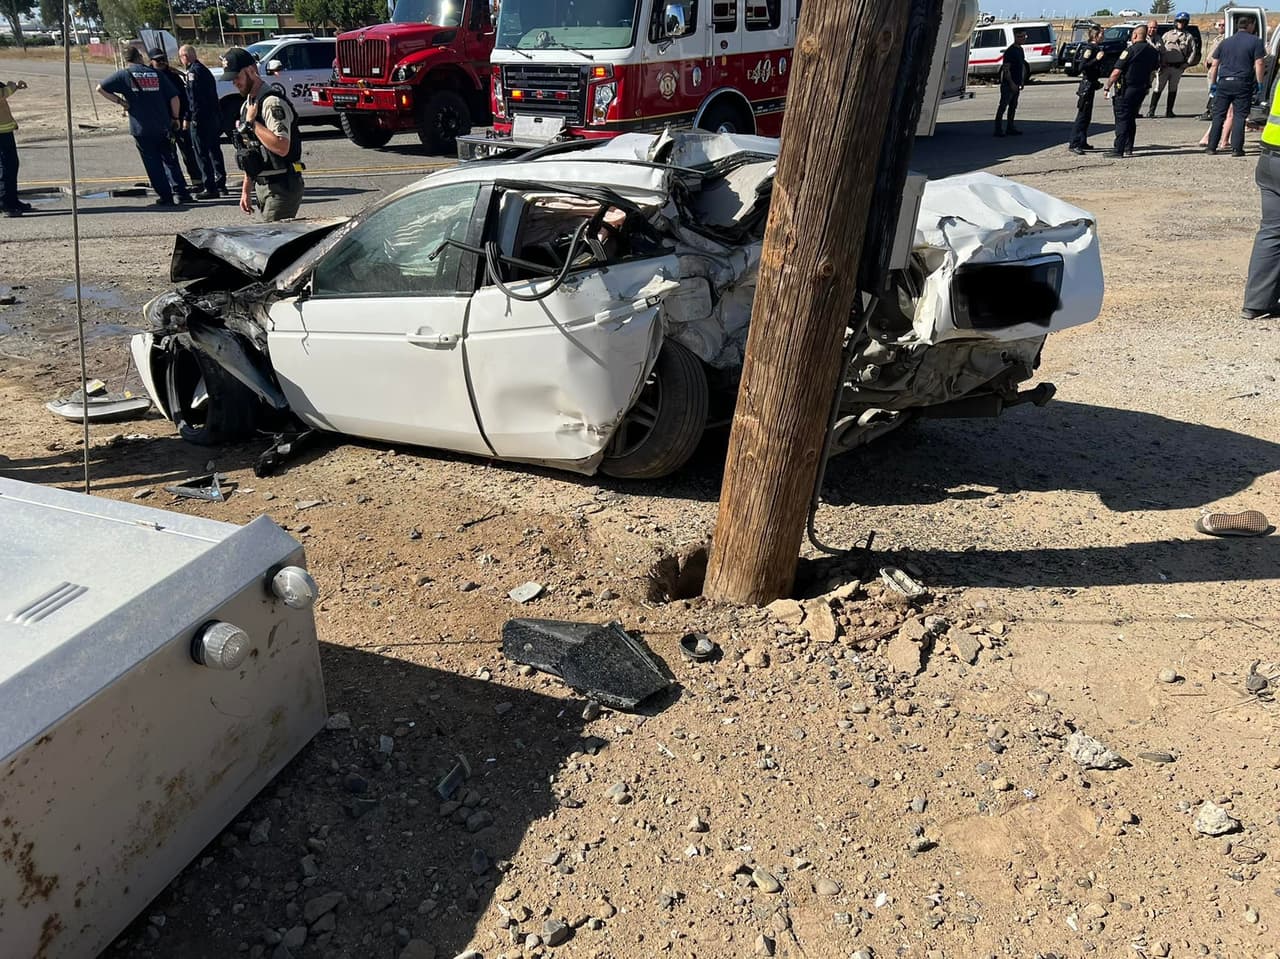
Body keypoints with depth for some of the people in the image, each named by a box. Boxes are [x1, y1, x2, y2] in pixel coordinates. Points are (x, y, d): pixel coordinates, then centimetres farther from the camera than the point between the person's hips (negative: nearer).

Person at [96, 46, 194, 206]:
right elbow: (174, 97, 3)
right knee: (170, 160, 12)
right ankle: (180, 192, 5)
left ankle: (165, 197, 4)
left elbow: (101, 88, -3)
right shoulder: (157, 74, 6)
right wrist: (174, 118, 13)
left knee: (153, 163, 5)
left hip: (141, 128, -2)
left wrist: (119, 101, 4)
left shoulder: (124, 75, 0)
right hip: (163, 127, 2)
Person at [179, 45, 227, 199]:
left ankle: (210, 188, -7)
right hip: (215, 117, 9)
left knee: (202, 154, -5)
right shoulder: (204, 69, 17)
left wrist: (194, 118, -17)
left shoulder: (193, 72, -11)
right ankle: (220, 185, 21)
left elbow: (194, 98, -18)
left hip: (201, 118, -9)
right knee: (214, 151, 16)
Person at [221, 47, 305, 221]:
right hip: (261, 186, 9)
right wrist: (246, 190, 20)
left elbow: (282, 147, -29)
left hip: (281, 187, -9)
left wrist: (252, 123, -19)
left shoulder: (272, 103, -14)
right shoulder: (248, 105, 16)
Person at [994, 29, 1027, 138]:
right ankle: (998, 129, -8)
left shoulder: (1020, 50, 14)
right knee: (1003, 106, -8)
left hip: (1016, 84, 9)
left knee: (1013, 106, 12)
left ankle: (1010, 128, 18)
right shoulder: (1010, 51, -14)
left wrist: (1022, 81, 16)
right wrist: (1011, 83, -20)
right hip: (1008, 84, -9)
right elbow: (1006, 68, -18)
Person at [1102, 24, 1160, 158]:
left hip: (1127, 89, -7)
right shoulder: (1153, 51, 9)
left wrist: (1108, 87, -9)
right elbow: (1153, 71, 16)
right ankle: (1128, 148, 17)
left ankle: (1118, 149, -7)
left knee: (1122, 119, -4)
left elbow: (1116, 72, -16)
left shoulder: (1130, 50, -13)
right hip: (1143, 88, 7)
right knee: (1131, 119, 16)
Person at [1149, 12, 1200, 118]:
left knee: (1173, 89, 7)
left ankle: (1169, 111, 10)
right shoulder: (1167, 35, 9)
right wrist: (1160, 62, -3)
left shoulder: (1189, 36, 9)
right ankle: (1151, 110, -3)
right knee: (1158, 88, -5)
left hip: (1178, 67, 1)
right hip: (1164, 66, -1)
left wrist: (1187, 63, -2)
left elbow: (1193, 51, 8)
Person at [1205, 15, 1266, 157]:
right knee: (1240, 116, 0)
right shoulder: (1256, 42, -1)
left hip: (1224, 83, 3)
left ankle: (1211, 146, 6)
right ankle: (1236, 148, -3)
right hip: (1243, 84, -3)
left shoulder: (1226, 41, 13)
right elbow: (1259, 64, -8)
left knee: (1218, 115, 8)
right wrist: (1259, 84, -1)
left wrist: (1213, 84, 17)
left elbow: (1214, 65, 12)